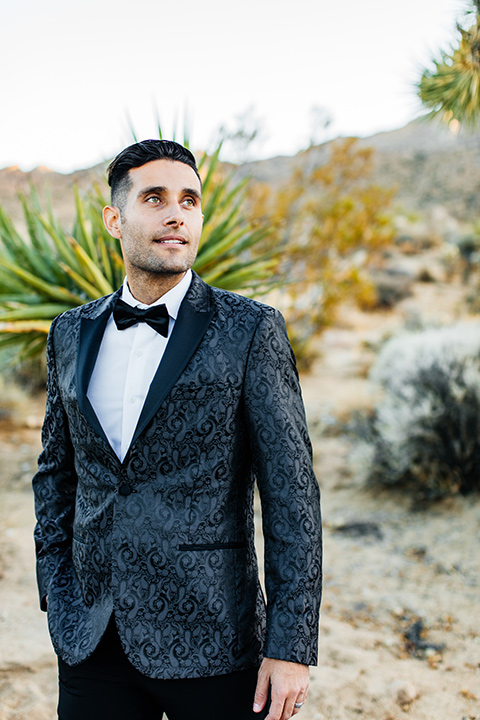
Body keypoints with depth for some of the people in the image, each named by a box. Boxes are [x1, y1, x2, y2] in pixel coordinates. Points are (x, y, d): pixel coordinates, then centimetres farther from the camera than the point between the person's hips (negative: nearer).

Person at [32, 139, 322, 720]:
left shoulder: (251, 331, -7)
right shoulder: (72, 334, 6)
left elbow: (292, 493, -9)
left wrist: (292, 646, -12)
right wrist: (56, 594, 9)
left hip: (210, 643, -3)